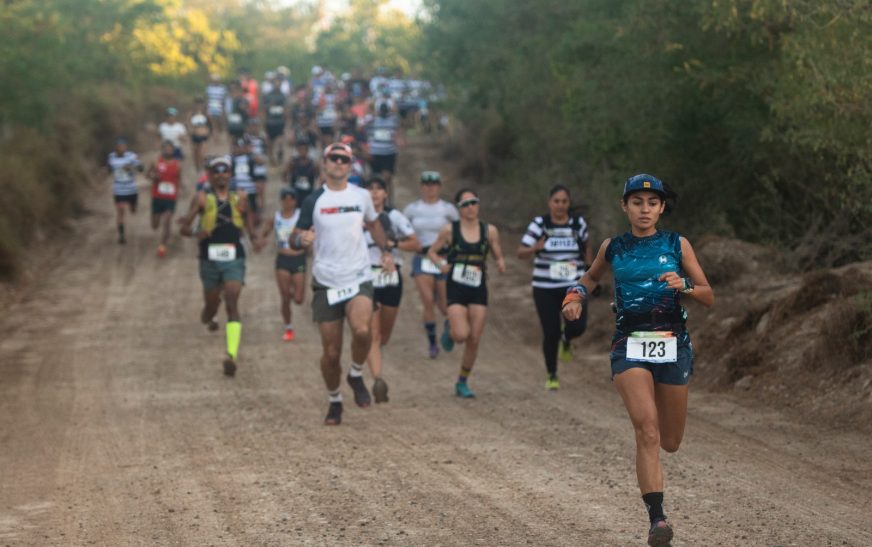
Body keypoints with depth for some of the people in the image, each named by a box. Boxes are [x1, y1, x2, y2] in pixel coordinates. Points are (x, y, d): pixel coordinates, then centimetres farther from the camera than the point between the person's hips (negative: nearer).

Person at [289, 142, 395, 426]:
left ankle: (356, 375, 1)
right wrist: (301, 239, -22)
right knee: (331, 352, 2)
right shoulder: (314, 200, -1)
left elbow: (373, 223, 27)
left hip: (359, 280, 1)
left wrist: (385, 250, 18)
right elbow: (294, 239, 0)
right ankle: (334, 401, 25)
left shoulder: (362, 196, 7)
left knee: (362, 330, -27)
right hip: (326, 284, -1)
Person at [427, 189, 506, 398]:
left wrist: (501, 265, -13)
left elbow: (499, 257, 10)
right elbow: (431, 252, 7)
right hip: (456, 288, -2)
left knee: (474, 340, 1)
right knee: (461, 335, -19)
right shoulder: (450, 230, -3)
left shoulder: (489, 231, 1)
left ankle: (462, 383, 18)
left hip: (478, 289, 2)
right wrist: (441, 264, -12)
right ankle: (450, 327, 19)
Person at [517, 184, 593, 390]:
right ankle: (551, 376, 20)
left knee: (577, 326, -16)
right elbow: (521, 252, -6)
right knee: (551, 334, -2)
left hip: (574, 287, 1)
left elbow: (586, 247, 23)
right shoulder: (539, 224, -4)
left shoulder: (578, 223, 3)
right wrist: (535, 248, -25)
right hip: (545, 289, -1)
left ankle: (566, 339, 23)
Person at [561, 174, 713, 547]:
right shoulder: (613, 248, 6)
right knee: (647, 430, -22)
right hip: (629, 346, -1)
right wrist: (576, 296, 6)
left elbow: (709, 297, 5)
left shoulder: (677, 246, 4)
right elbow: (592, 277, 26)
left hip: (673, 345, 1)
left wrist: (684, 285, -15)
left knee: (670, 443, 10)